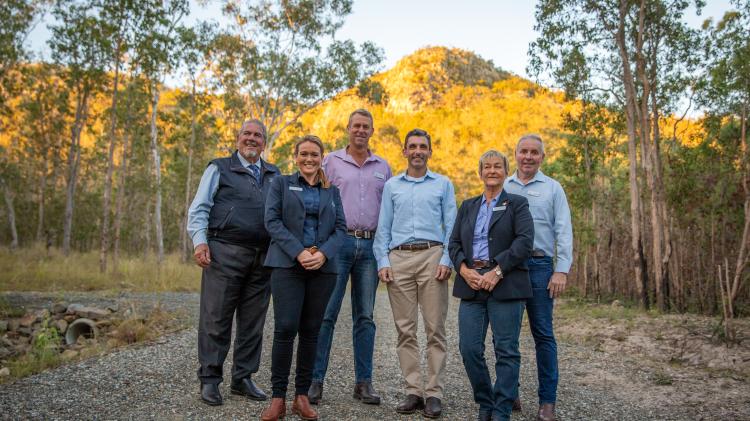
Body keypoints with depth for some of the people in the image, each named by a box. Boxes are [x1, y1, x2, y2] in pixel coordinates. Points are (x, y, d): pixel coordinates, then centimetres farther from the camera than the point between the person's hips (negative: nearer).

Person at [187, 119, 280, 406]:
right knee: (216, 319, 0)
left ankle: (243, 379, 20)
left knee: (252, 322, 8)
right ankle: (209, 380, 11)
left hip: (263, 258, 4)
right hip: (225, 253, -3)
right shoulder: (219, 169, 8)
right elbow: (199, 209, 2)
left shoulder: (275, 176, 18)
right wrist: (200, 241, -12)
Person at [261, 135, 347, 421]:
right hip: (287, 265, -2)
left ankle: (302, 396, 12)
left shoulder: (332, 191, 16)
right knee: (285, 328, -9)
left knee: (310, 331, 3)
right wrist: (298, 252, -14)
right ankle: (278, 397, 0)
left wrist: (324, 253, -11)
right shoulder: (281, 184, 10)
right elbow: (272, 221, -3)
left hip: (323, 268, 3)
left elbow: (340, 228, 7)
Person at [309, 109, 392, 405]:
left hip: (370, 246, 3)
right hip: (338, 242, -2)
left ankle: (363, 382, 14)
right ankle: (316, 380, 6)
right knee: (326, 313, -3)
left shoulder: (382, 167, 14)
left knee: (365, 316, 7)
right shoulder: (331, 161, 6)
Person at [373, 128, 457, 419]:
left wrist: (447, 261, -7)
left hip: (432, 256, -2)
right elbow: (383, 228, 11)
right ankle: (413, 391, 10)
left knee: (435, 329, -2)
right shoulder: (392, 186, 15)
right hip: (398, 258, 2)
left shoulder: (443, 184, 11)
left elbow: (451, 226, 5)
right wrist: (382, 262, 0)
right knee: (405, 329, 3)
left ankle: (434, 393, 5)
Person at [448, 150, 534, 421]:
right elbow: (454, 243, 12)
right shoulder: (467, 206, 19)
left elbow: (525, 241, -7)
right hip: (471, 283, 4)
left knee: (506, 350, -1)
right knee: (469, 348, 0)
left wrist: (497, 272, -15)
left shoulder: (517, 203, 7)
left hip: (505, 284, -3)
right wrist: (464, 270, -6)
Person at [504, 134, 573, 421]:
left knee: (543, 333, 1)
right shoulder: (502, 187, 13)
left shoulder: (552, 188, 8)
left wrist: (562, 270, -8)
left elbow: (564, 232, 2)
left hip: (538, 265, -2)